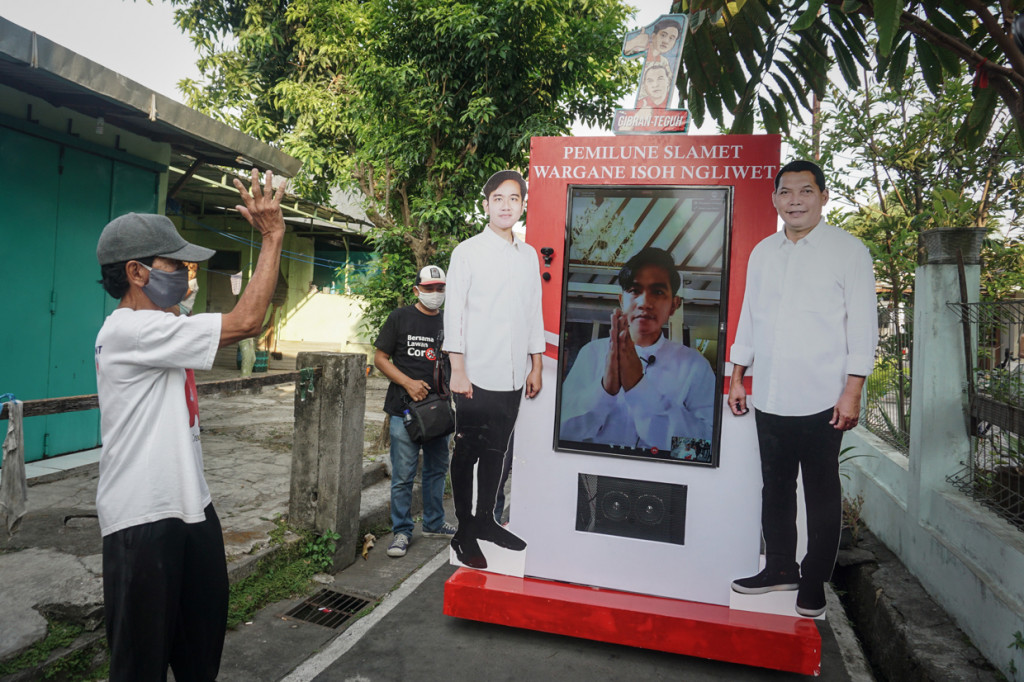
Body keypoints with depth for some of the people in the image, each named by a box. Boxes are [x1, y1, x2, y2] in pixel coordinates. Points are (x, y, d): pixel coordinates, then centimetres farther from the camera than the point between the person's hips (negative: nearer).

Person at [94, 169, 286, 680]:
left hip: (189, 505, 10)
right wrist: (273, 238, -17)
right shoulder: (130, 330, -20)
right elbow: (244, 322, -25)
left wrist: (267, 238, 7)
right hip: (143, 518, -9)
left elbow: (239, 321, 11)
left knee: (203, 639, 22)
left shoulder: (158, 328, 12)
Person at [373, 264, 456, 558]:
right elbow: (380, 358, 0)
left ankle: (434, 523, 31)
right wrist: (408, 382, -12)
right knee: (403, 474, -2)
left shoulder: (449, 322, 11)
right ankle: (402, 531, 12)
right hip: (405, 408, -4)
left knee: (437, 469, 15)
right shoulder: (400, 318, 0)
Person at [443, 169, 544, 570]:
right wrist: (457, 369, -10)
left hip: (513, 375, 5)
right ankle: (464, 533, 14)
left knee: (496, 450, 13)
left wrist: (536, 366, 13)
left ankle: (485, 520, 28)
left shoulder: (529, 256, 13)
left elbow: (534, 313, 16)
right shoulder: (468, 252, -1)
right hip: (477, 374, -4)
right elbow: (454, 312, -5)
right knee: (467, 453, 3)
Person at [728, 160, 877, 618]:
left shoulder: (849, 251, -2)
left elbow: (862, 326, -5)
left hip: (821, 401, -4)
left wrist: (852, 392, -11)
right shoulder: (762, 252, 12)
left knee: (822, 494, 7)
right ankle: (780, 568, 31)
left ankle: (814, 583, 22)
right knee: (775, 488, 14)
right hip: (770, 399, 5)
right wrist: (737, 378, 14)